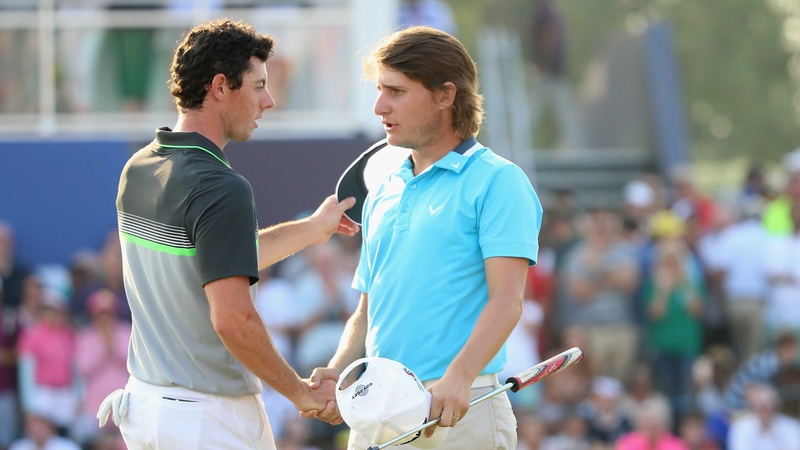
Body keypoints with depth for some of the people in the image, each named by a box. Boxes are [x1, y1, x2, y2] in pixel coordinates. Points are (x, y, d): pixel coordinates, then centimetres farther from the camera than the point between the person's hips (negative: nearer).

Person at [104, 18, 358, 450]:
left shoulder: (138, 170, 8)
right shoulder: (220, 188, -20)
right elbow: (233, 319, -25)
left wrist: (311, 229, 32)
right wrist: (303, 394, -13)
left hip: (144, 403, 9)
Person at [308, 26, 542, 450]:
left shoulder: (496, 181, -4)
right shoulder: (382, 195, 18)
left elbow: (506, 299, -14)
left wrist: (459, 376, -28)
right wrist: (338, 370, 2)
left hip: (458, 410, -6)